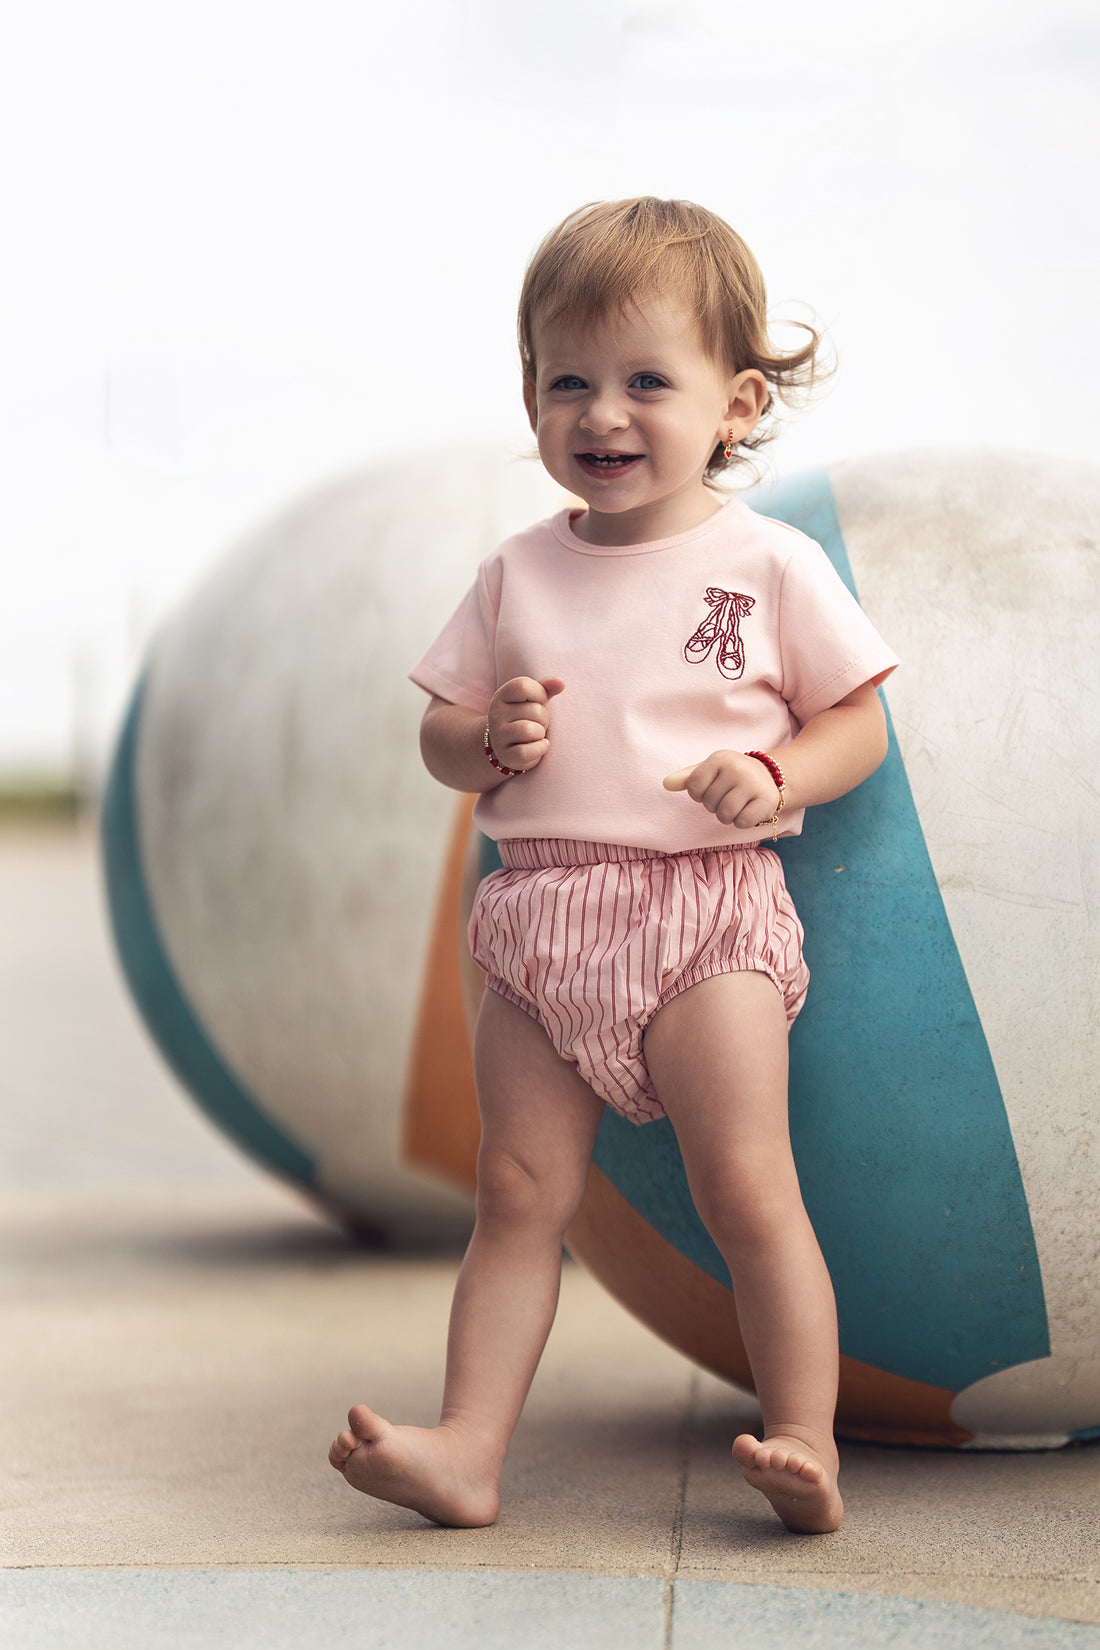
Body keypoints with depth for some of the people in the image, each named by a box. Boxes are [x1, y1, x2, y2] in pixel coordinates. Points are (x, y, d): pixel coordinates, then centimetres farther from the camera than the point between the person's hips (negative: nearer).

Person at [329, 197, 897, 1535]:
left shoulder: (771, 566, 0)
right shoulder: (517, 575, 10)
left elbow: (858, 721, 6)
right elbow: (437, 735, 15)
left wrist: (775, 777, -14)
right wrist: (489, 742, -8)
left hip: (705, 909, -3)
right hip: (542, 913, 4)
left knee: (746, 1191, -8)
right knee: (519, 1191, 2)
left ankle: (807, 1446, -2)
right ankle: (469, 1450, 1)